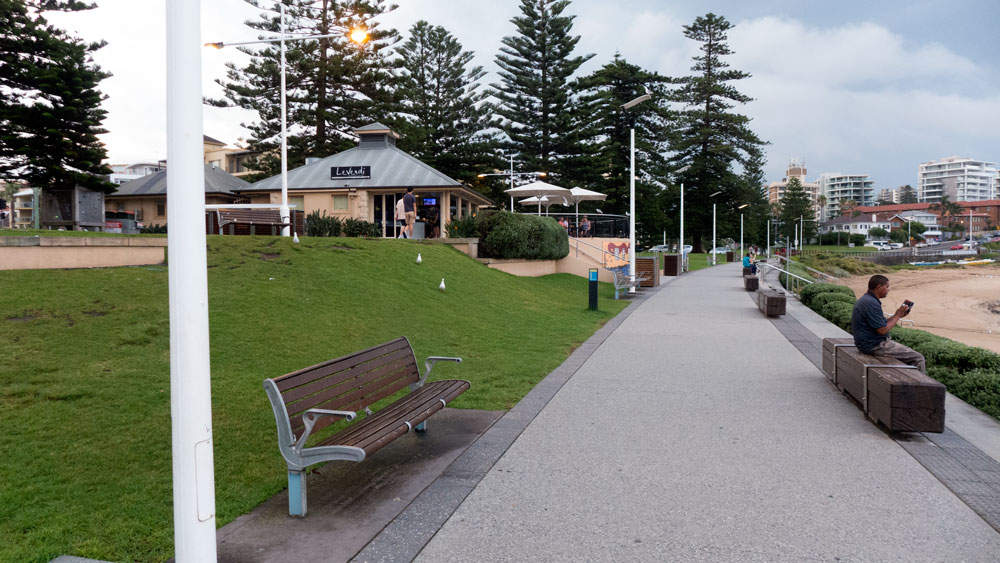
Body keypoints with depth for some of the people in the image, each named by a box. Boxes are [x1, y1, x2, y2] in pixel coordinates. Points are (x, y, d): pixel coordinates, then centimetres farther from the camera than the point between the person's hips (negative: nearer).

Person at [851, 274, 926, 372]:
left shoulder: (866, 300, 12)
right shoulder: (871, 303, -21)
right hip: (874, 346, -11)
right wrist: (897, 315, -9)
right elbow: (882, 329, -21)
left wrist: (896, 315, 6)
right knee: (918, 358, -6)